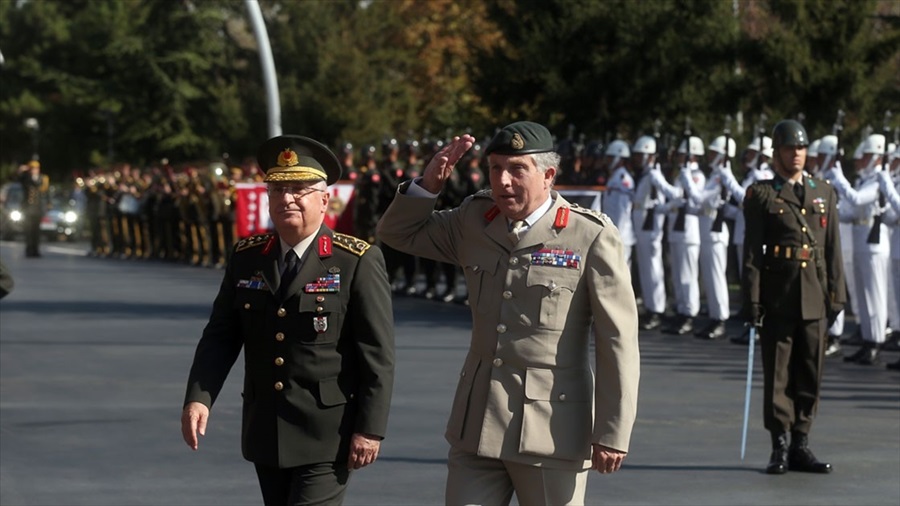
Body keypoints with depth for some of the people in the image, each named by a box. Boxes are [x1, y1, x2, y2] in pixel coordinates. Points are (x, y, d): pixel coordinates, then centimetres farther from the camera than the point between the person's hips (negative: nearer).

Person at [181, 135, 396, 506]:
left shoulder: (357, 262, -8)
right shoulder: (246, 258, 6)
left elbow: (377, 354, -9)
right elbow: (220, 336, 5)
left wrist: (370, 429, -13)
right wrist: (199, 397, -10)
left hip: (327, 435, -5)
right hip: (265, 433, 6)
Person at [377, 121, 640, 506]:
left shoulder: (590, 236, -9)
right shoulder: (473, 220, 7)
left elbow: (618, 341, -10)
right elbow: (398, 233, 21)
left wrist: (612, 434, -12)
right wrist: (429, 183, 1)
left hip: (552, 428, -5)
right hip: (477, 424, 5)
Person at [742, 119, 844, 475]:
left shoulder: (824, 193, 12)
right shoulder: (760, 195, 1)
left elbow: (833, 248, 11)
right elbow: (752, 251, -3)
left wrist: (836, 293, 5)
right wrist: (753, 299, -9)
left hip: (814, 296, 4)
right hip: (778, 295, -3)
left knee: (810, 374, 6)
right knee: (778, 373, 1)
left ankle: (800, 445, 14)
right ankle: (779, 448, 6)